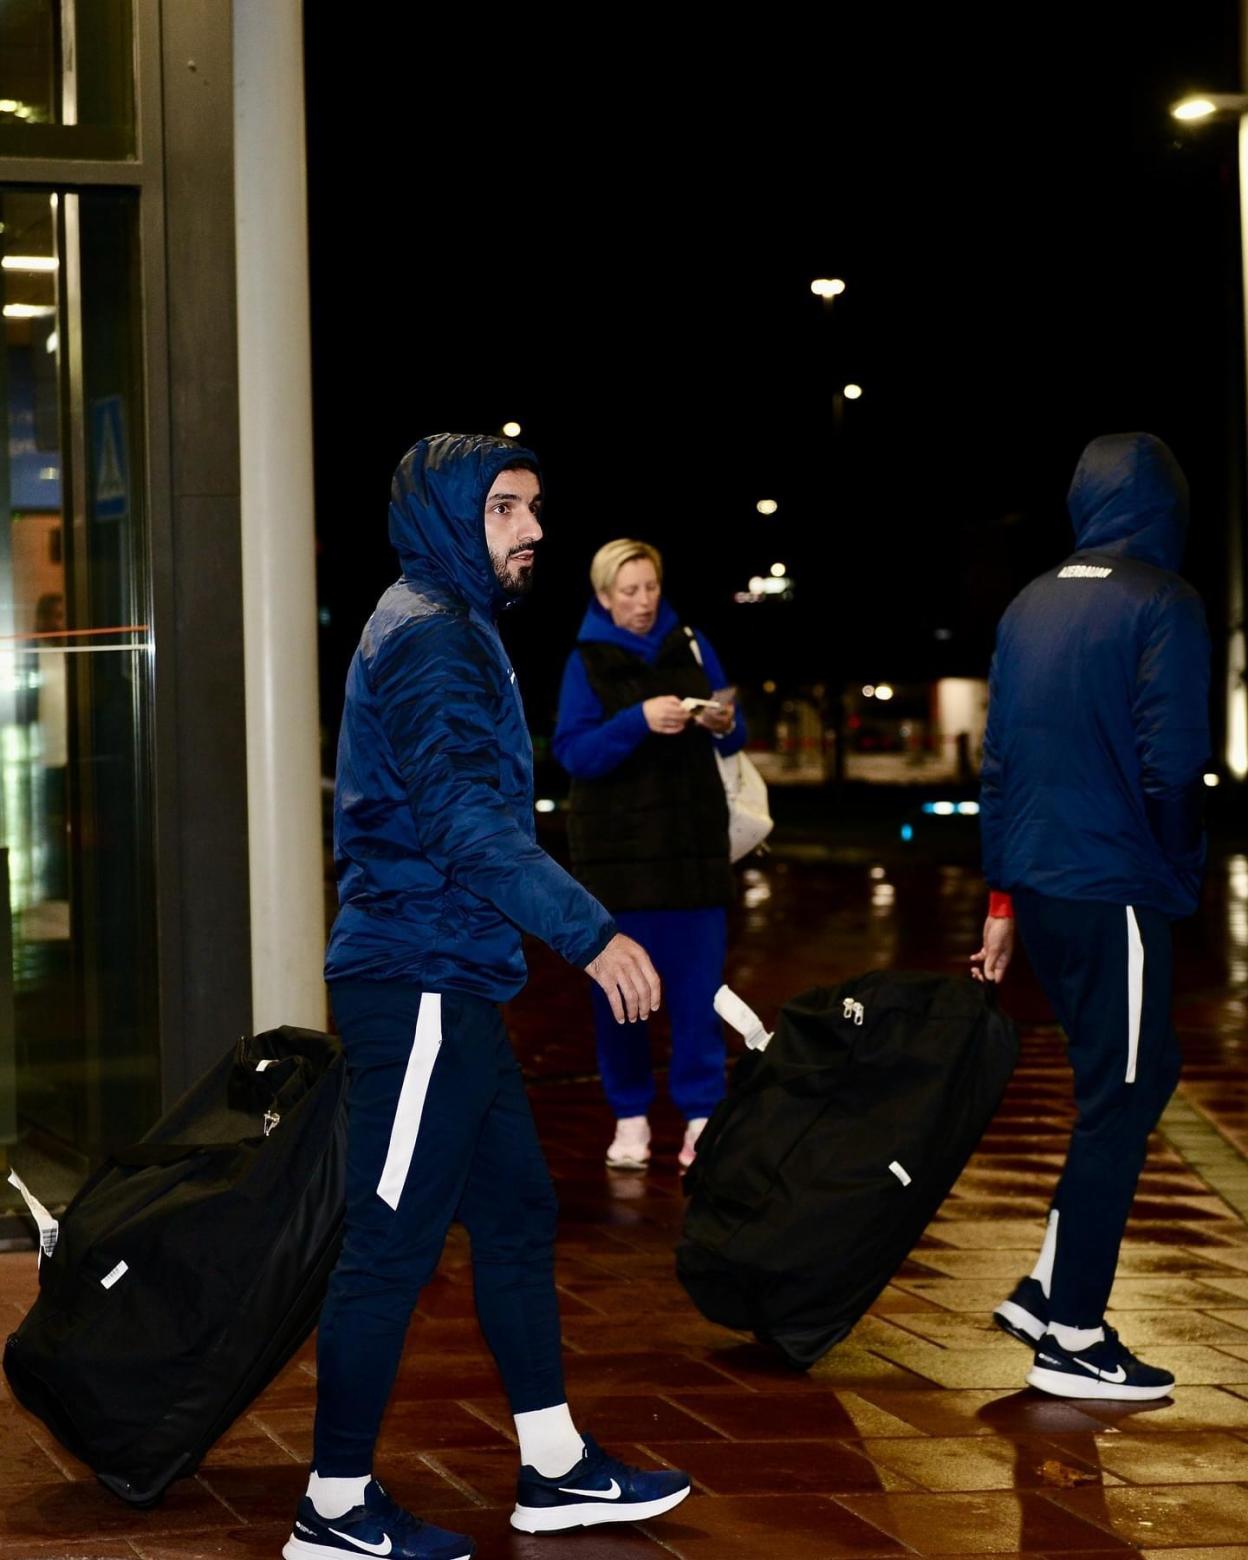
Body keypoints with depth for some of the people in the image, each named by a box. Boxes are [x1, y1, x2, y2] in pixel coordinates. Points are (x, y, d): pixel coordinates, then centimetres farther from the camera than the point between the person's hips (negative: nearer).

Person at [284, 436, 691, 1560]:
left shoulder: (450, 626, 19)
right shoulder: (430, 635, -14)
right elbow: (466, 819, -24)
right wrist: (590, 933, -25)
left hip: (450, 983, 11)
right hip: (419, 982, -11)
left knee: (516, 1215, 14)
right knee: (394, 1244, -4)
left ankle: (557, 1467, 23)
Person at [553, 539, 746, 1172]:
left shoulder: (690, 645, 6)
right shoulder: (587, 661, 0)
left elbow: (732, 739, 10)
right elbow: (572, 752, -11)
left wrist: (722, 723, -14)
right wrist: (638, 721, -25)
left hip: (694, 840, 1)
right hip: (617, 845, -1)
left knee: (697, 981, -2)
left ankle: (702, 1118, 2)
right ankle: (630, 1117, 12)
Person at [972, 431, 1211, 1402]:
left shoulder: (1030, 607, 10)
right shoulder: (1164, 605, -11)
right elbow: (1172, 764, -16)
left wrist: (1003, 895, 17)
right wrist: (1182, 873, 2)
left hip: (1036, 886, 7)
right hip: (1116, 891, -7)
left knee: (1139, 1075, 19)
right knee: (1118, 1105, 2)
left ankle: (1050, 1286, 19)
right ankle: (1072, 1340, 8)